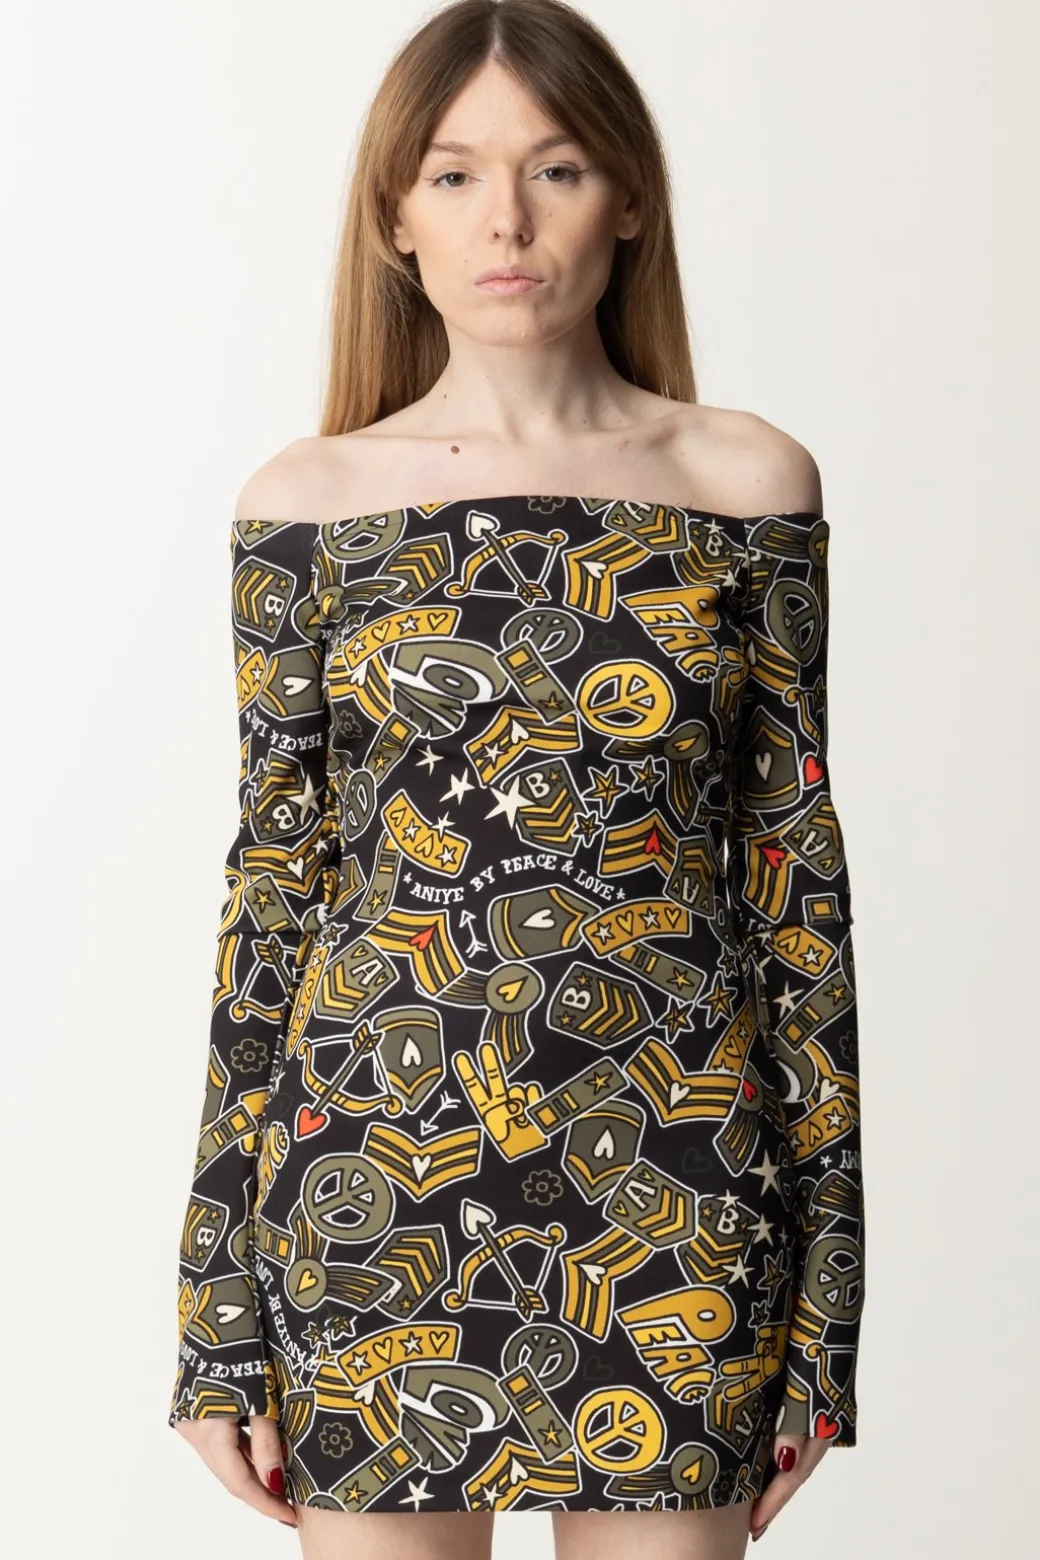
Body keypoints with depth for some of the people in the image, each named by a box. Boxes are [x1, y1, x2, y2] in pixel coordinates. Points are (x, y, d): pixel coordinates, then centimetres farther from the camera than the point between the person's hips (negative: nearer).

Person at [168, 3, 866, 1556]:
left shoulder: (747, 482, 1)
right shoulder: (308, 501, 1)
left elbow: (800, 880, 3)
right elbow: (270, 890, 3)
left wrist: (820, 1300, 1)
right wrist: (217, 1320, 1)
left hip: (673, 1200, 0)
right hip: (370, 1192, 0)